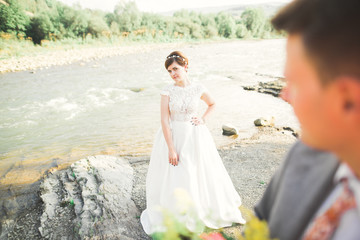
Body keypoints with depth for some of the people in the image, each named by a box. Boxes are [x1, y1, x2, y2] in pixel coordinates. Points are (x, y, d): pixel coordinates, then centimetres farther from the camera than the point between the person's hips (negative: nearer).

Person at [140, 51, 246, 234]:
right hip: (173, 136, -1)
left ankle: (201, 209, 41)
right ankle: (175, 214, 34)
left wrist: (204, 119, -1)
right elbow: (164, 120, -13)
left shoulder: (198, 89, -4)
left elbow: (212, 104, 16)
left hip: (195, 137, 1)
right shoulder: (167, 91, -9)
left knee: (200, 174, 13)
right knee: (174, 178, 8)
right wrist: (171, 149, -17)